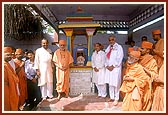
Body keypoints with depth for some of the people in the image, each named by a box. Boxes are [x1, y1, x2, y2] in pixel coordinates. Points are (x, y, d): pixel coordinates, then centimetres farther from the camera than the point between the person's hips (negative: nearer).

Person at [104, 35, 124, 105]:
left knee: (116, 84, -3)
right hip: (109, 68, 6)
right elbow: (106, 58, 14)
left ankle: (116, 98, 9)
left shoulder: (119, 47, -4)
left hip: (116, 68, -6)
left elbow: (119, 58, -12)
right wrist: (107, 66, 0)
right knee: (110, 83, 11)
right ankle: (111, 97, 24)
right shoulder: (108, 48, 14)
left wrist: (113, 66, -13)